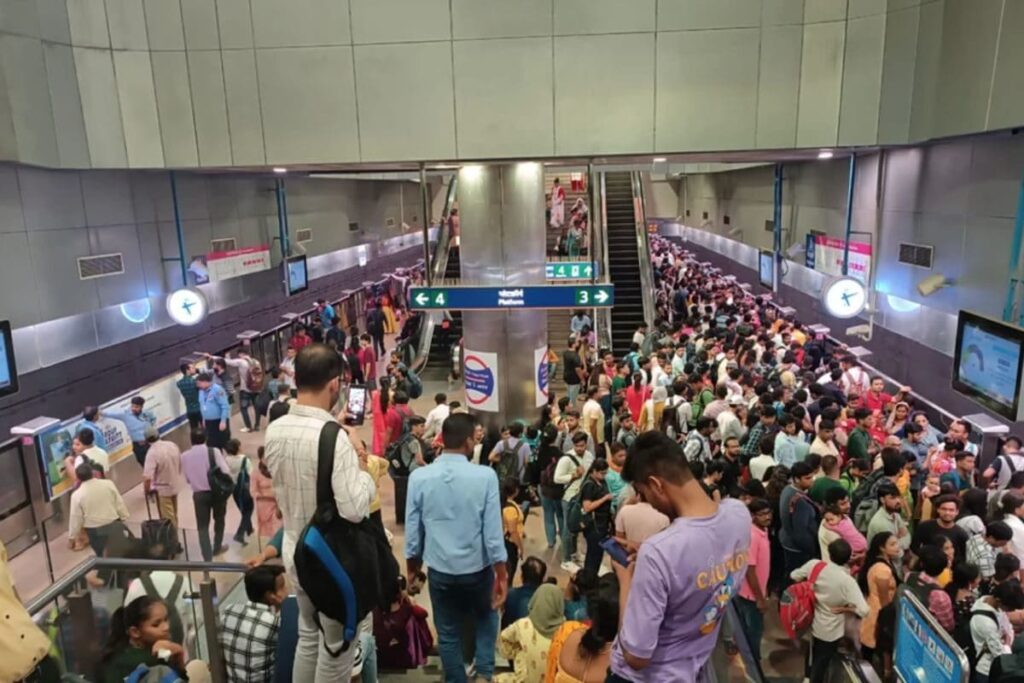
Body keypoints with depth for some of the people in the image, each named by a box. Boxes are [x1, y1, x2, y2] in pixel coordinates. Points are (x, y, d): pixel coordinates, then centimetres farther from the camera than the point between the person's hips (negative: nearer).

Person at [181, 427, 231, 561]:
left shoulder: (184, 456, -4)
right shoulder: (214, 451, -11)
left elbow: (187, 478, 4)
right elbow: (226, 472, -16)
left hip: (199, 494, 1)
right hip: (217, 491, 0)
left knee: (202, 526, 8)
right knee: (219, 519, 23)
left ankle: (208, 558, 0)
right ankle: (217, 547, 37)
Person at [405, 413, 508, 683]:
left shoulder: (419, 477, -10)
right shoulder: (485, 476, -16)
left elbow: (413, 530, -2)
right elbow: (493, 530, -13)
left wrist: (412, 567, 13)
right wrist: (501, 572, -3)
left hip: (439, 569, 1)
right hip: (477, 568, -1)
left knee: (448, 633, 18)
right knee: (486, 619, 27)